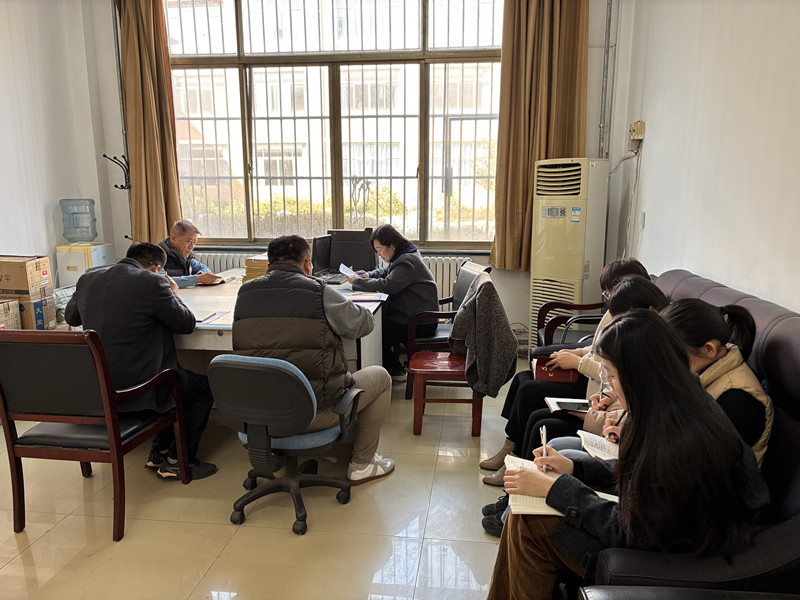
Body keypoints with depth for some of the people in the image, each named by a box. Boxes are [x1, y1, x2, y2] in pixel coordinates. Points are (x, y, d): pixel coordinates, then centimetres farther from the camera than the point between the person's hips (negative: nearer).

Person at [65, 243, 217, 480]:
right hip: (137, 390, -8)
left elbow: (70, 317, 23)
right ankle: (177, 462, 17)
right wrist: (173, 294, 11)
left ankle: (158, 453, 33)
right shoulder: (152, 282, -16)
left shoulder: (87, 280, 4)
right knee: (204, 385, 14)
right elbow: (186, 324, -5)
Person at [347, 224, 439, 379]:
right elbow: (386, 271, 27)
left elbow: (387, 285, -29)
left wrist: (357, 282, -18)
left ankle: (394, 369, 8)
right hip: (417, 315, 10)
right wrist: (369, 275, 6)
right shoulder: (404, 257, 13)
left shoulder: (407, 262, -20)